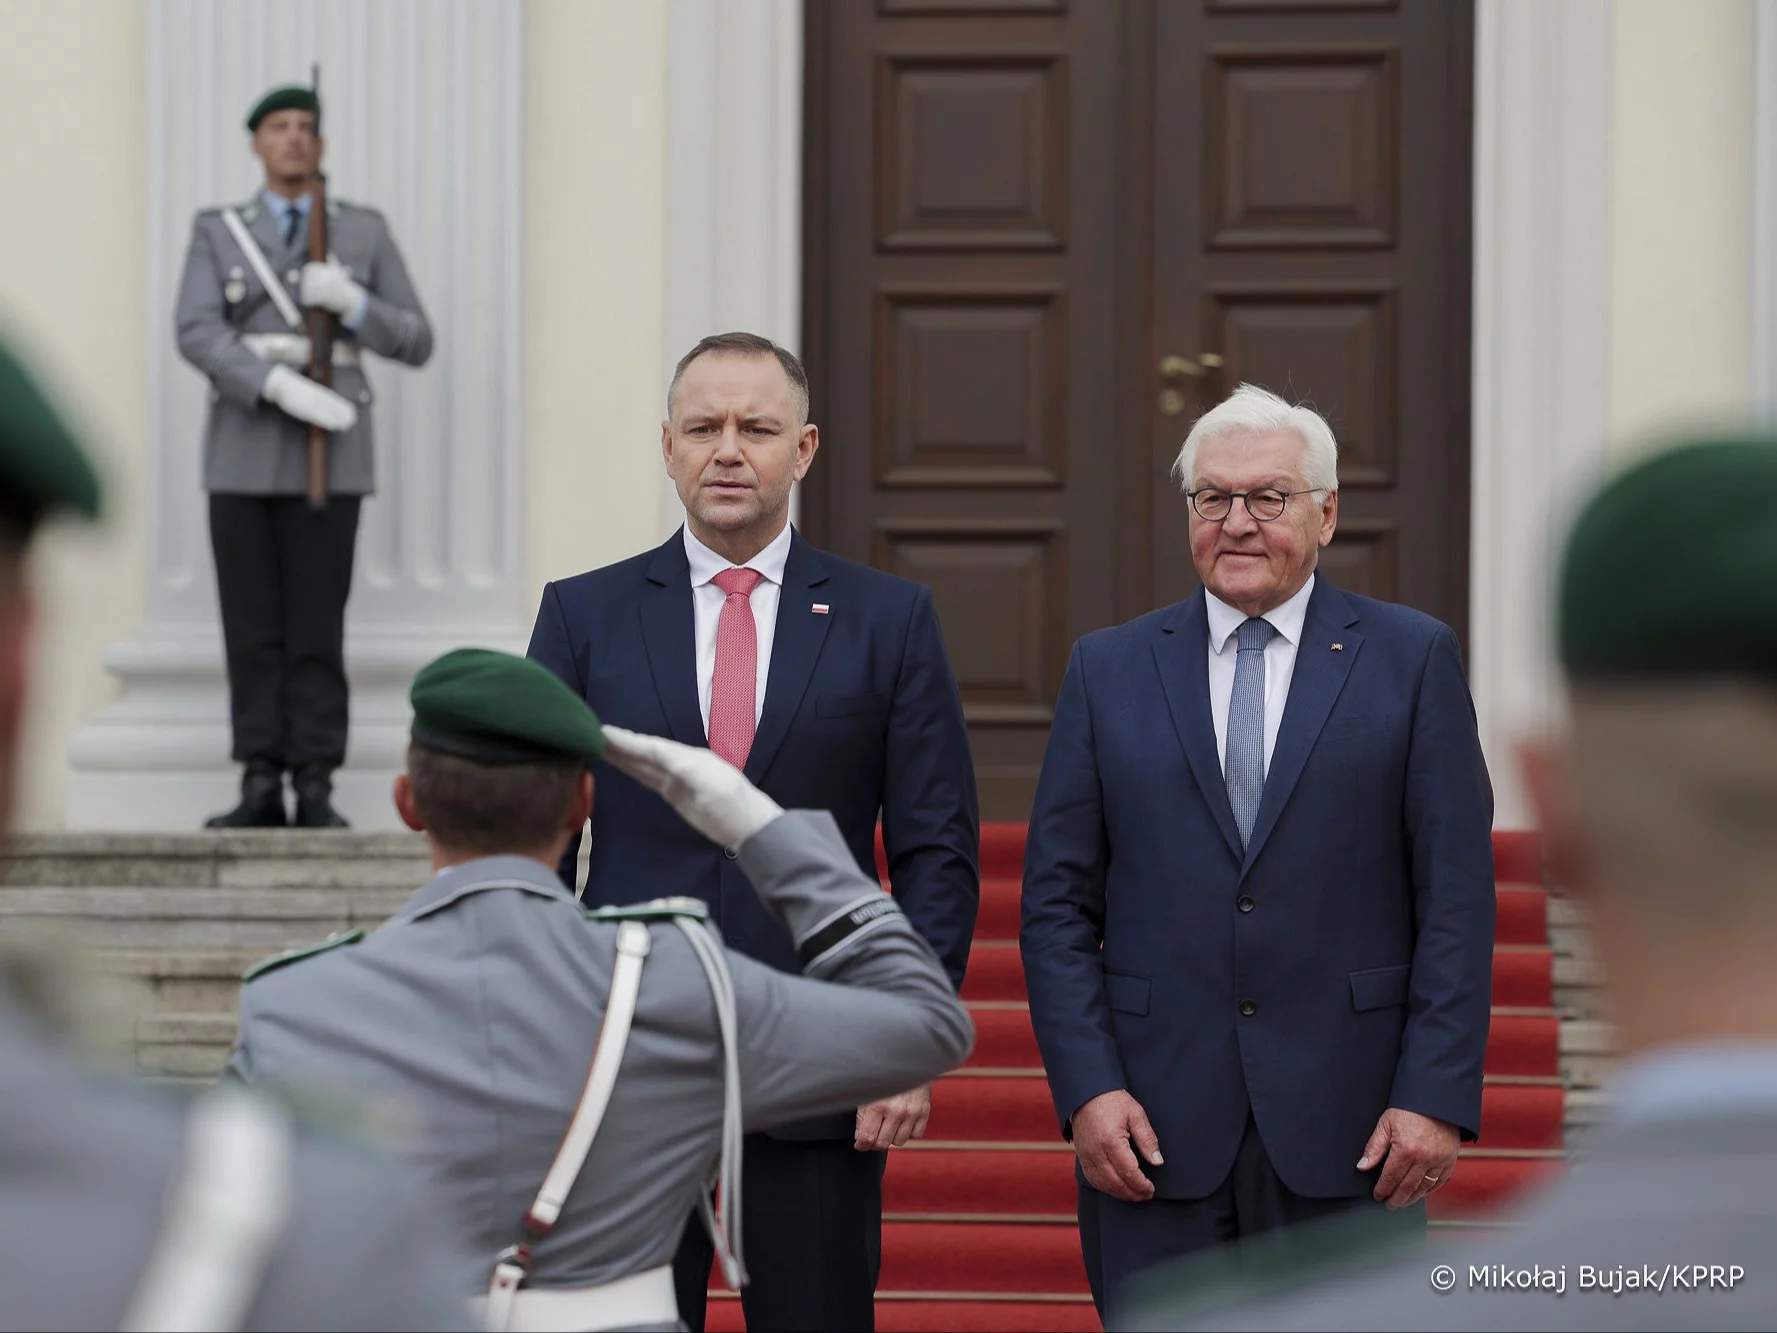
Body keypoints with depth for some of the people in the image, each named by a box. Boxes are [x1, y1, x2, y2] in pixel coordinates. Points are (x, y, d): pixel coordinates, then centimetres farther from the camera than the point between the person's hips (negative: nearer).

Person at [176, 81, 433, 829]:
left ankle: (315, 792, 0)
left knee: (316, 626, -3)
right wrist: (281, 385, -24)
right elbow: (199, 335, -9)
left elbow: (416, 343, 3)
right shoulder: (217, 234, 7)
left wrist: (352, 303, -17)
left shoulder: (366, 233, 7)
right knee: (252, 626, 1)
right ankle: (260, 789, 5)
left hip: (329, 457, -1)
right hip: (243, 453, 1)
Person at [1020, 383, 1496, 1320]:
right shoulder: (1108, 671, 9)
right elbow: (1057, 904, 6)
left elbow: (1457, 899, 0)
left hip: (1350, 1130, -1)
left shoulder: (1412, 660, 5)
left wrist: (1438, 1098, -8)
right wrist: (1087, 1091, -5)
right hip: (1155, 1125, 1)